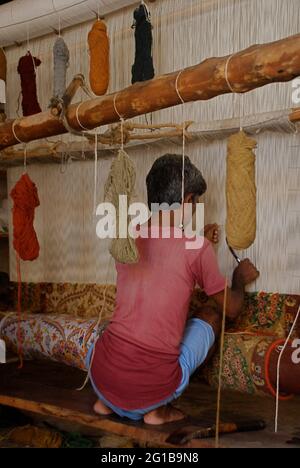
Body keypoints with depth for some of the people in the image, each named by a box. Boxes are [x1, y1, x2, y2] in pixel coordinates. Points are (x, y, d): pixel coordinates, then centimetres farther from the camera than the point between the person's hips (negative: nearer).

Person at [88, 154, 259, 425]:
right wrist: (240, 279, 30)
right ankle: (159, 408, 10)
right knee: (210, 315, 19)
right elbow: (232, 309, 9)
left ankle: (106, 401, 19)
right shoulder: (198, 249, -7)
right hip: (153, 388, -5)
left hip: (101, 376, 5)